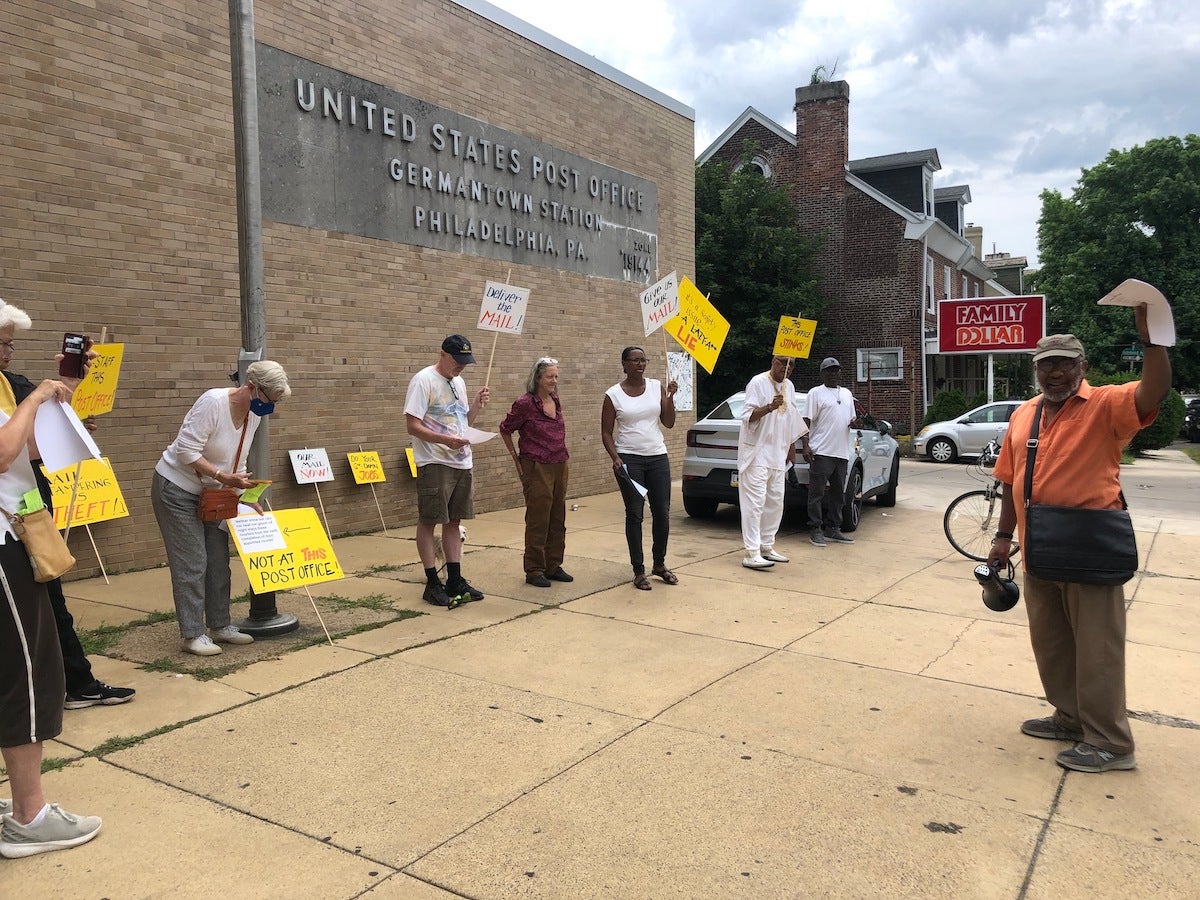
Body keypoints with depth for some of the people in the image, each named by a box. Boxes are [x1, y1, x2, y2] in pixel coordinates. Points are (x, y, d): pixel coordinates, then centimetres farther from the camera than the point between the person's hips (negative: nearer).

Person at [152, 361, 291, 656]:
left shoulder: (254, 414, -3)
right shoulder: (213, 402, -26)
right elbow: (186, 451, -27)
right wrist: (224, 477, -31)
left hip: (209, 493, 8)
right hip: (177, 488, -8)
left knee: (218, 561, 9)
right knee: (192, 563, -6)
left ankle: (220, 625, 19)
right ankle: (192, 634, 2)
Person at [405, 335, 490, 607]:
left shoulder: (459, 382, 14)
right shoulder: (423, 380, -10)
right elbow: (413, 426, -16)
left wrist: (477, 405, 3)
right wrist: (445, 440, -28)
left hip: (462, 462, 8)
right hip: (434, 463, -8)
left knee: (454, 521, 12)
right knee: (428, 521, 1)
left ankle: (455, 581, 19)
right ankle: (432, 583, 8)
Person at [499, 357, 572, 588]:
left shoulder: (556, 401, 8)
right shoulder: (525, 403, -11)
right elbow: (505, 430, -1)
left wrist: (562, 455, 16)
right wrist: (516, 458, 2)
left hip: (559, 465, 7)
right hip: (537, 468, -7)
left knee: (558, 519, 11)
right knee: (538, 521, -1)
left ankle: (553, 566, 22)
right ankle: (534, 571, 9)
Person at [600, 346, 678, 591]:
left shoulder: (657, 387, 5)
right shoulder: (613, 395, -3)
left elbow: (669, 423, 3)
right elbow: (606, 433, -1)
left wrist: (670, 397, -10)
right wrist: (615, 458, -14)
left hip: (657, 457, 3)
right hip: (629, 459, -3)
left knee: (662, 513, 5)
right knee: (635, 514, 1)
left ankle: (660, 564, 24)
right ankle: (639, 570, 10)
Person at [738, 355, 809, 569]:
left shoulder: (789, 386, 13)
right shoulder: (758, 382, -9)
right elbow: (747, 416, -16)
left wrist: (791, 448, 19)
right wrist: (770, 407, -31)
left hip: (777, 455, 8)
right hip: (757, 453, -8)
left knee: (775, 502, 10)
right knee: (755, 502, -11)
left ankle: (767, 546, 21)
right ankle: (752, 554, -13)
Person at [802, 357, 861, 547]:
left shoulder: (847, 394, 19)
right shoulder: (816, 393, 0)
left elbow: (851, 420, 25)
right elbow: (807, 421, -6)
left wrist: (854, 423, 0)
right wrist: (806, 445, -16)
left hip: (842, 453, 7)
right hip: (821, 451, -6)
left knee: (837, 492, 11)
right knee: (817, 492, -5)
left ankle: (833, 529, 19)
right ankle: (815, 531, 0)